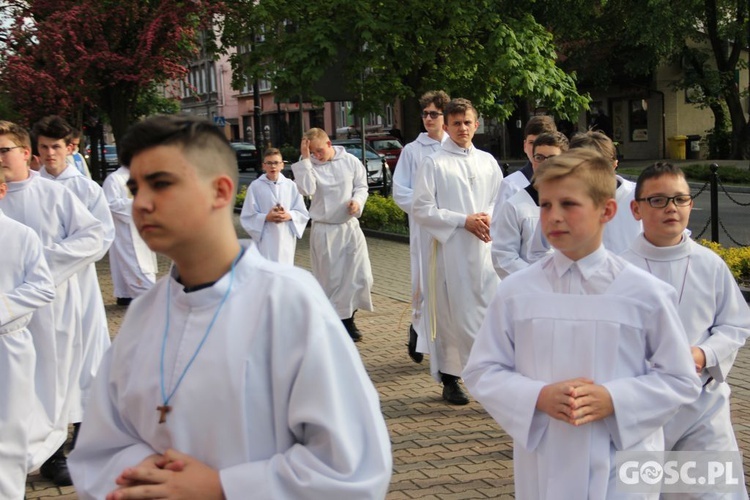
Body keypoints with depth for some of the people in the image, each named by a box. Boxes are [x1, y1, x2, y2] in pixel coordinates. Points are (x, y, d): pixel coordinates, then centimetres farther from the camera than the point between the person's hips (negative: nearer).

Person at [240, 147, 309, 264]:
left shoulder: (291, 185, 2)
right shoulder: (255, 186, -5)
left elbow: (303, 213, 6)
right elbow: (247, 216, -3)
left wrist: (289, 216, -13)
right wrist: (266, 217, -17)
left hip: (286, 238, 3)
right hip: (265, 239, -3)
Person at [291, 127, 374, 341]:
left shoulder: (350, 161, 0)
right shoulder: (309, 165, -5)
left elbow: (361, 186, 8)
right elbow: (307, 189, -22)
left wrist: (358, 201, -13)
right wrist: (305, 159, -21)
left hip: (350, 226, 2)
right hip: (324, 230, -2)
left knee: (361, 276, 3)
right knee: (330, 279, 5)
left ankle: (348, 317, 21)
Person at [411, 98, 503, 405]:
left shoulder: (487, 161, 12)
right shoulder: (434, 164, -1)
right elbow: (421, 209, -6)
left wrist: (489, 218, -4)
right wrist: (464, 221, -12)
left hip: (484, 247, 4)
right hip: (449, 248, -4)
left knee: (490, 310, 0)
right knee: (452, 314, 0)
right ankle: (449, 379, 11)